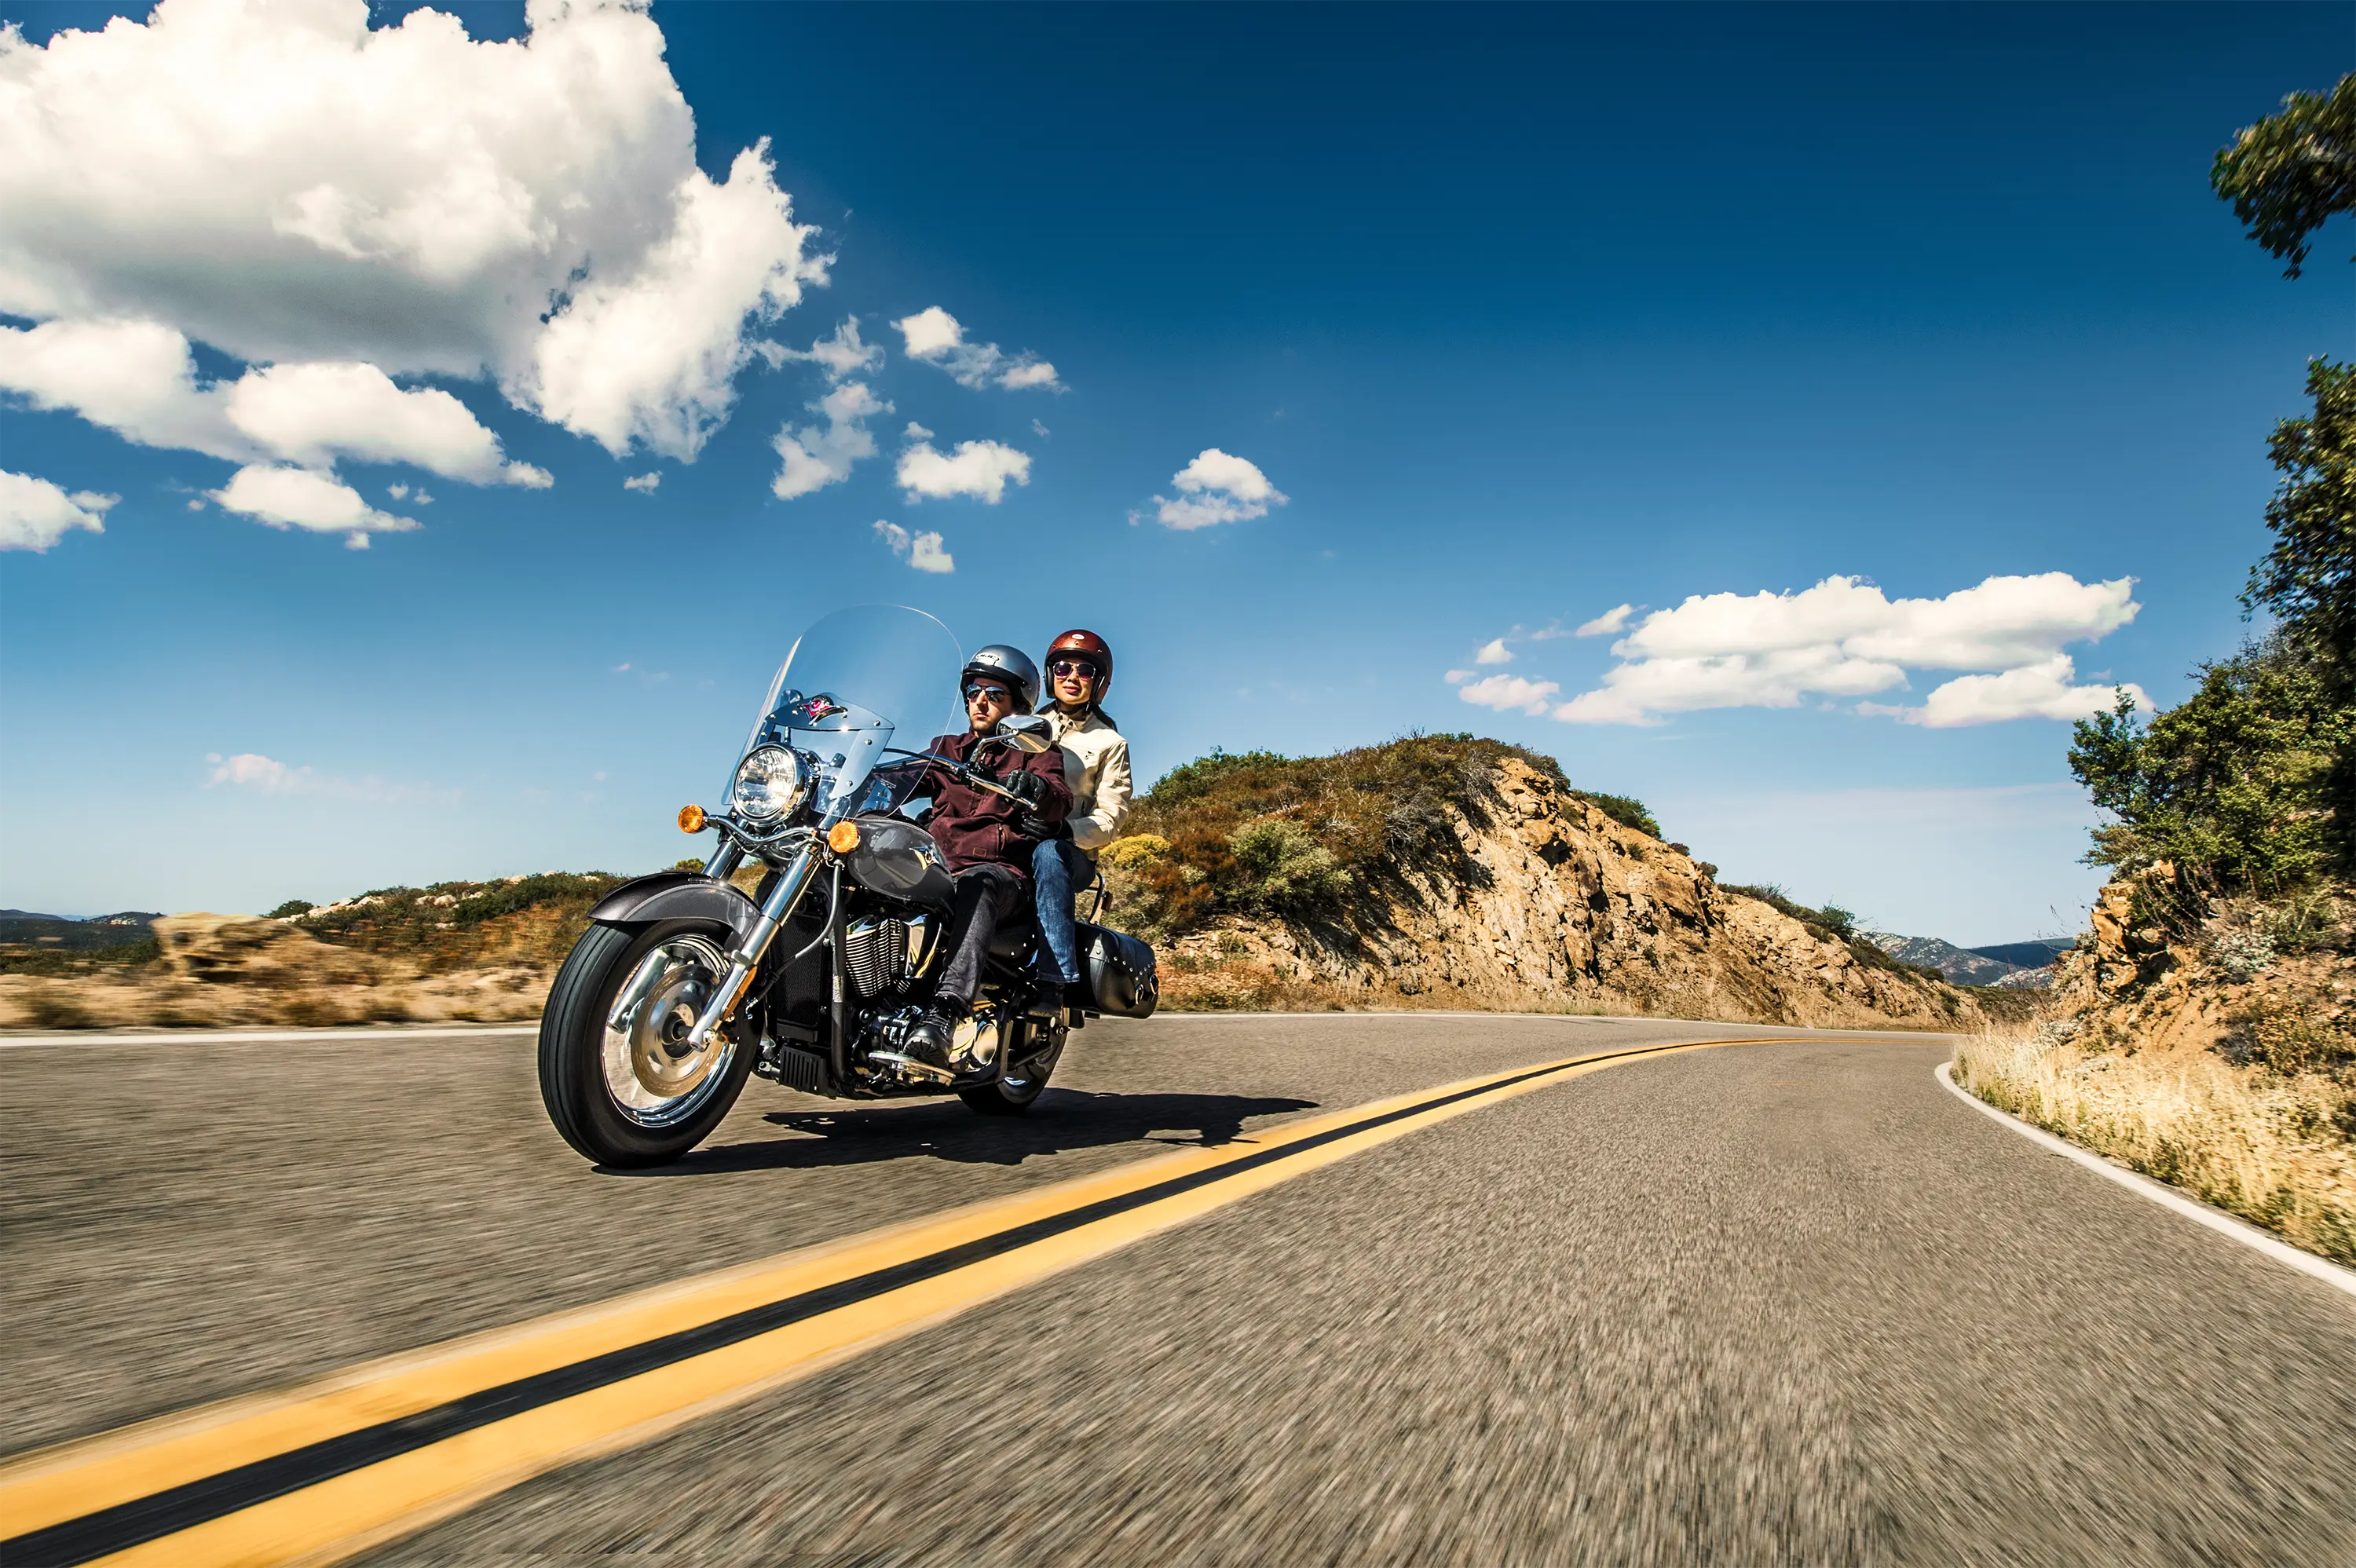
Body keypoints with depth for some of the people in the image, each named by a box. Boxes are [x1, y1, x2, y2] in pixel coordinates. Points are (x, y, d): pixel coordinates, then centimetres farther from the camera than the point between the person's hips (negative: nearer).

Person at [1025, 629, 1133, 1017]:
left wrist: (1067, 830, -18)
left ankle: (1053, 980, -44)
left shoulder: (1109, 743, 14)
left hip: (1071, 851, -3)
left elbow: (1111, 817, 3)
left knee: (1048, 853, -39)